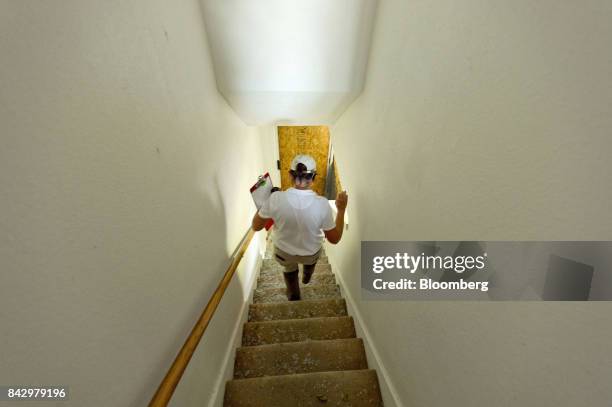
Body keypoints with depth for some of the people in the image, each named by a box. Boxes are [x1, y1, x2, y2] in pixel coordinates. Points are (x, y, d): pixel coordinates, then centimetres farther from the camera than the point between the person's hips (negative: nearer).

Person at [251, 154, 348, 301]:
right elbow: (334, 239, -17)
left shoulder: (276, 199, -30)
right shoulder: (322, 204, -30)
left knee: (290, 270, 37)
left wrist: (265, 203, -1)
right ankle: (306, 277, 66)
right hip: (311, 254, 0)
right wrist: (341, 209, -11)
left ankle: (293, 297, 58)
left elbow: (256, 226, -13)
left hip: (284, 252, 1)